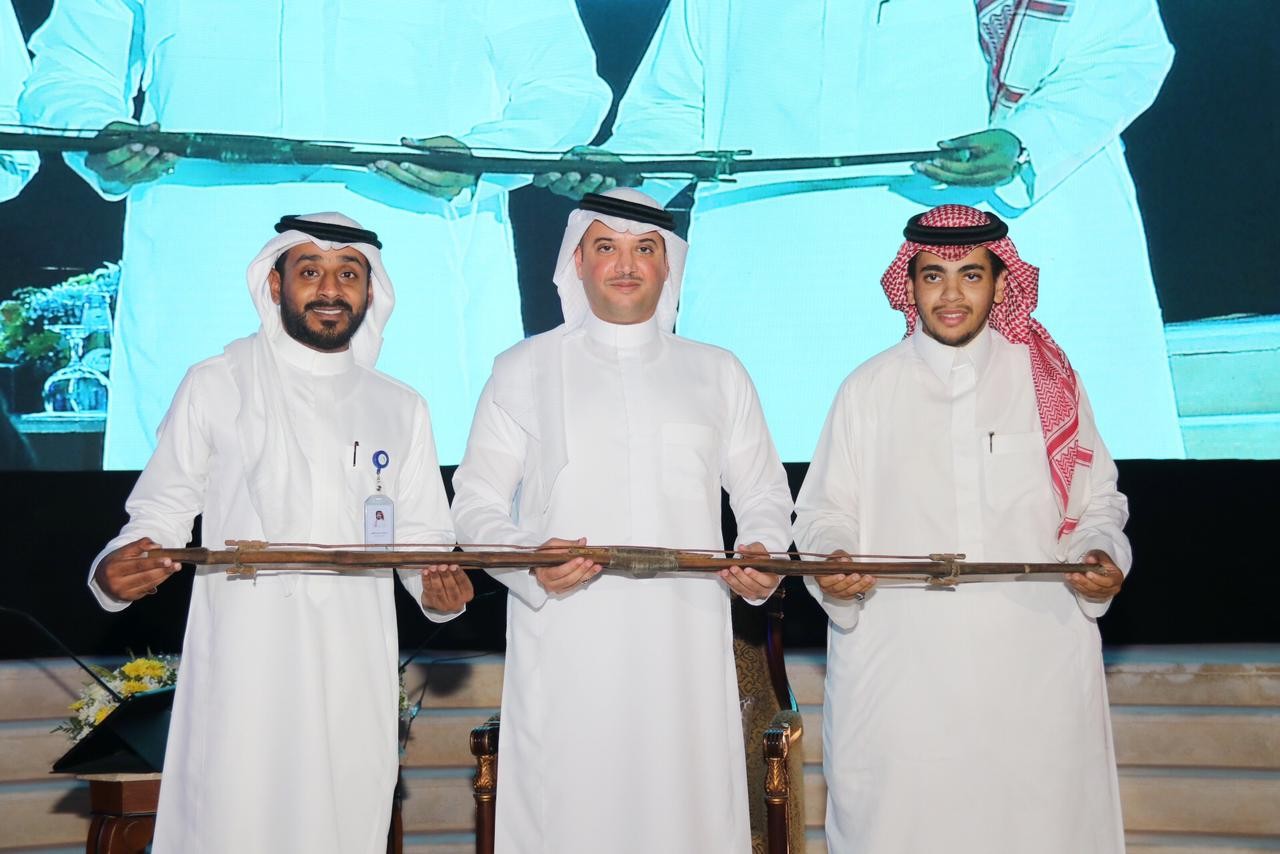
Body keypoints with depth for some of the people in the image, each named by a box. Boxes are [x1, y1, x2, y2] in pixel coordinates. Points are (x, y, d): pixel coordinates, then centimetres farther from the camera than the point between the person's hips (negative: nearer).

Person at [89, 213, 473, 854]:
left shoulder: (400, 408, 13)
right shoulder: (214, 385, 5)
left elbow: (423, 534, 13)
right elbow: (160, 515, 6)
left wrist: (439, 586, -7)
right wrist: (114, 572, -14)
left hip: (355, 674, 3)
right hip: (241, 669, -2)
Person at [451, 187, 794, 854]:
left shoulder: (718, 373, 16)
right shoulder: (524, 369, 11)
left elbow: (764, 493, 19)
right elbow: (475, 501, 8)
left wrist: (762, 553, -2)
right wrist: (526, 560, -12)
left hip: (688, 651, 2)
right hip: (563, 655, -1)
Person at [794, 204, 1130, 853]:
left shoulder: (1049, 382, 8)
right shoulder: (867, 390, 8)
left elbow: (1096, 502, 12)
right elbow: (827, 510, 8)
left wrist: (1101, 556, -8)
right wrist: (832, 563, -12)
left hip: (1034, 663, 1)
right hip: (897, 671, 0)